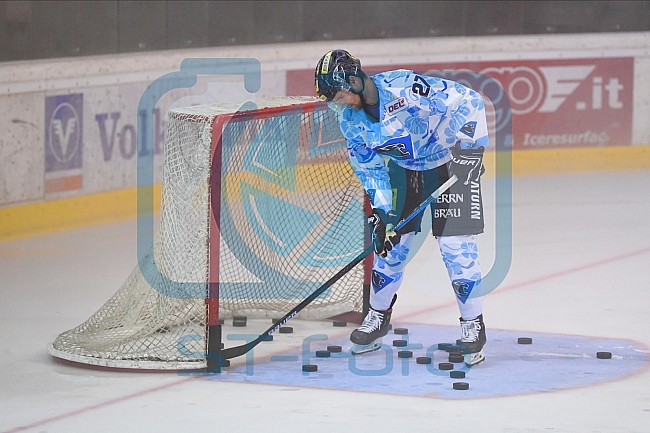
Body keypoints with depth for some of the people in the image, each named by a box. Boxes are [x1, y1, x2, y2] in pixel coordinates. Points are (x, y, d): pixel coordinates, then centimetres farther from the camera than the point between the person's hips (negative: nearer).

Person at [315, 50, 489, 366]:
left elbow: (467, 100, -28)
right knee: (391, 239, 5)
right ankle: (378, 316, 24)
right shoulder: (349, 121, -9)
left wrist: (470, 147, -30)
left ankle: (473, 325, 0)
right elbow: (369, 168, -1)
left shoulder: (403, 88, -32)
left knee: (455, 242, -11)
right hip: (404, 168, 6)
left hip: (449, 161, -6)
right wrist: (383, 213, -11)